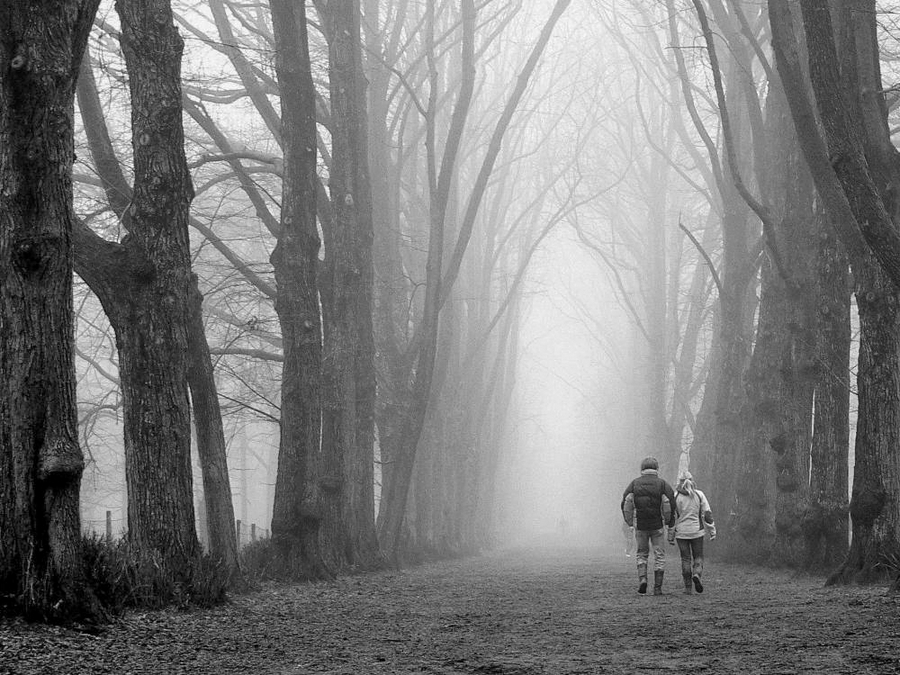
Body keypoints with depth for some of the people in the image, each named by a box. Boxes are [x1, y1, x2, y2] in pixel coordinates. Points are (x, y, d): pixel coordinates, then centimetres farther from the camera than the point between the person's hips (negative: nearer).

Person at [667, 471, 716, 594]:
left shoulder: (675, 496, -4)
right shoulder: (699, 495, -2)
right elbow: (707, 514, -2)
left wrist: (671, 536, 3)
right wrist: (712, 531, 4)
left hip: (681, 533, 0)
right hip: (697, 531, 0)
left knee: (685, 559, 7)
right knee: (698, 556, 12)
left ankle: (688, 587, 5)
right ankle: (697, 574, -17)